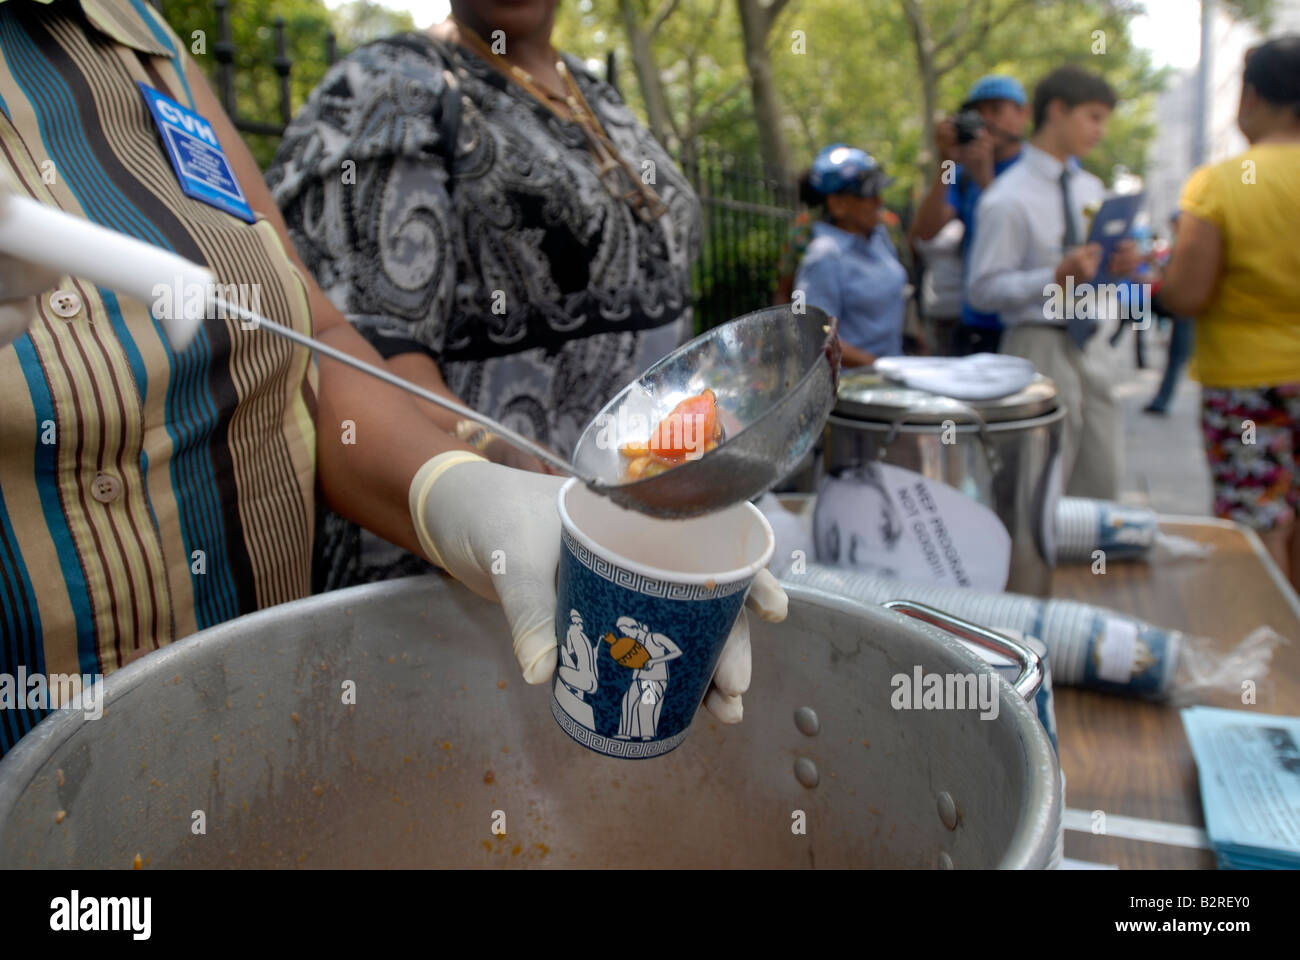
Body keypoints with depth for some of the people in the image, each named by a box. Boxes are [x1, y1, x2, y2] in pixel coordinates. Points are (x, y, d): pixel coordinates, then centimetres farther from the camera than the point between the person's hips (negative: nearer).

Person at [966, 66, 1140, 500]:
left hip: (1087, 349, 8)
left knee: (1101, 487, 12)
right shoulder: (1008, 200, -12)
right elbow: (982, 289, -16)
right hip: (1040, 350, -8)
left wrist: (1117, 264, 0)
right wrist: (1056, 278, -25)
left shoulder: (1091, 190, 13)